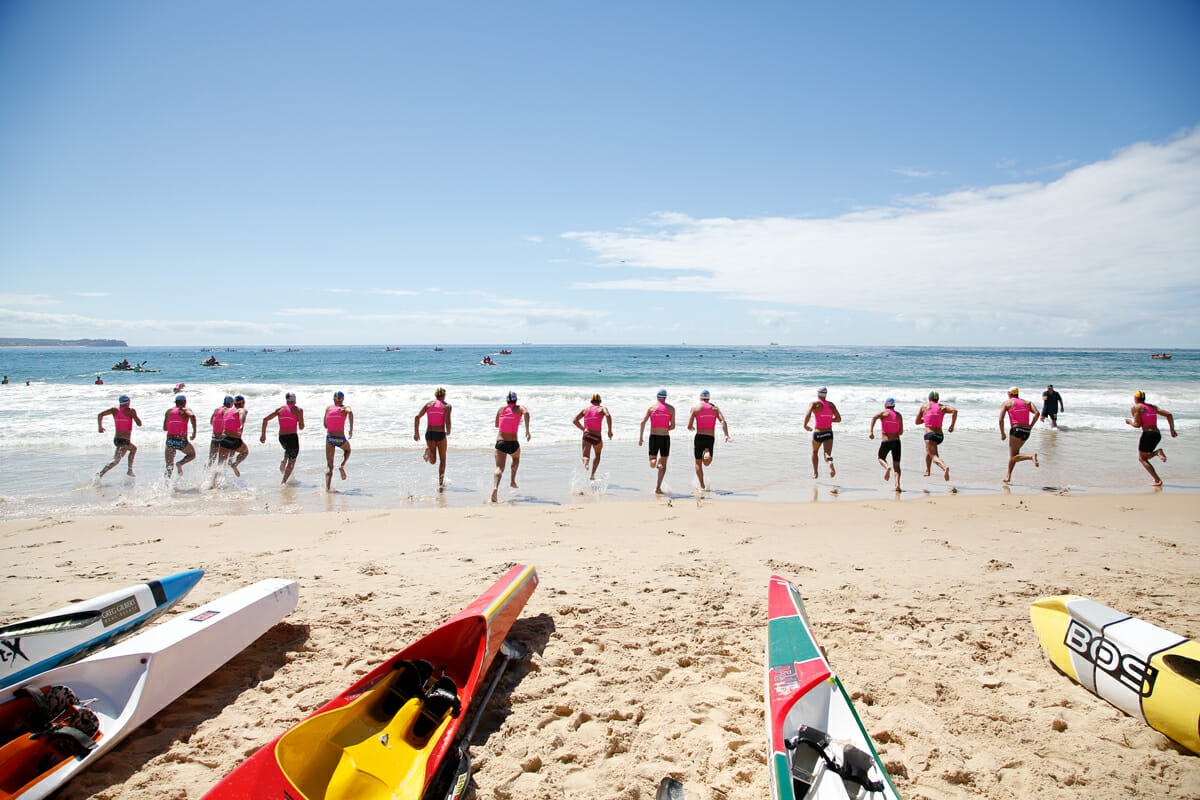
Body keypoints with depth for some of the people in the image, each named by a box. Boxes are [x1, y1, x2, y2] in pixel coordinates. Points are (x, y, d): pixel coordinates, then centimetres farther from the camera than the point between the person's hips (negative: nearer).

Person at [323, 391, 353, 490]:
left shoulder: (328, 408, 11)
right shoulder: (345, 407, 3)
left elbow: (325, 426, 15)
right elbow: (350, 412, -22)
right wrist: (351, 429, -25)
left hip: (329, 438, 2)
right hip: (341, 438, -2)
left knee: (329, 466, 7)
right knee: (347, 450, 33)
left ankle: (327, 488, -10)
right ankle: (341, 465, 4)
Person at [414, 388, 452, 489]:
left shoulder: (428, 404, 9)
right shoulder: (447, 406, -2)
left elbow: (417, 417, -1)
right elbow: (447, 422, -15)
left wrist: (416, 433, 3)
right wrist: (448, 432, 5)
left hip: (429, 434, 3)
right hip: (440, 434, -3)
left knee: (433, 461, 10)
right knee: (442, 459, 16)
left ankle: (428, 452, -24)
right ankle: (441, 483, 12)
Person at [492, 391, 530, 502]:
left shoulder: (501, 408, 13)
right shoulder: (520, 408, 5)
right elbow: (526, 413, -20)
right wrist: (527, 430, -22)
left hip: (500, 442, 1)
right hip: (513, 443, -1)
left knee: (499, 468, -5)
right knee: (516, 459, 33)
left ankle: (495, 487, -31)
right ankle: (512, 481, 24)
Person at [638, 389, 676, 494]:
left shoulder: (651, 406, 3)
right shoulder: (671, 408, 4)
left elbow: (643, 422, -7)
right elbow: (673, 426, 3)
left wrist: (640, 437, -5)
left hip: (654, 437, 0)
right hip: (665, 437, 0)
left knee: (652, 463, 14)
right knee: (663, 463, 8)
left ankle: (655, 462, -20)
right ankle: (658, 488, -2)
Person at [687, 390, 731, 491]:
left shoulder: (695, 407, 4)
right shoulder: (715, 408, 12)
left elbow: (689, 426, -1)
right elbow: (723, 421, -5)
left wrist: (692, 428, 23)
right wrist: (726, 436, -12)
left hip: (699, 437, -2)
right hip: (711, 438, 2)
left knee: (698, 463, 11)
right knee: (706, 463, 12)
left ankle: (702, 486, 3)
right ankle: (707, 453, -23)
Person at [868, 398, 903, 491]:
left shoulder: (884, 413, 4)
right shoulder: (899, 415, 12)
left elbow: (874, 418, -20)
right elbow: (901, 432, 11)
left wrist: (871, 431, -25)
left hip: (886, 442, -2)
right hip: (896, 441, 2)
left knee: (881, 458, 23)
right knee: (896, 465, 5)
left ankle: (887, 467, -10)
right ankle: (897, 483, -17)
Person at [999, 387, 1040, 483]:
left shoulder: (1007, 403, 8)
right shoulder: (1027, 402, 18)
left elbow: (1001, 419, -3)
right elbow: (1037, 413, -1)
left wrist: (1002, 434, 5)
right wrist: (1030, 427, 5)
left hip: (1016, 429, -6)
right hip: (1026, 431, 6)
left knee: (1012, 457, -7)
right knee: (1014, 455, 16)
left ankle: (1031, 457, -31)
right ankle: (1008, 476, 16)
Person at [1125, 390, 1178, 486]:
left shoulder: (1135, 407, -2)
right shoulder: (1153, 406, 19)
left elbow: (1138, 424, -9)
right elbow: (1169, 415, 12)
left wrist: (1129, 422, 12)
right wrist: (1172, 430, 10)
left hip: (1148, 433, -7)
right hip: (1157, 434, 7)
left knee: (1142, 458, 2)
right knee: (1144, 457, 21)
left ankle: (1157, 480, -10)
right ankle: (1158, 452, -8)